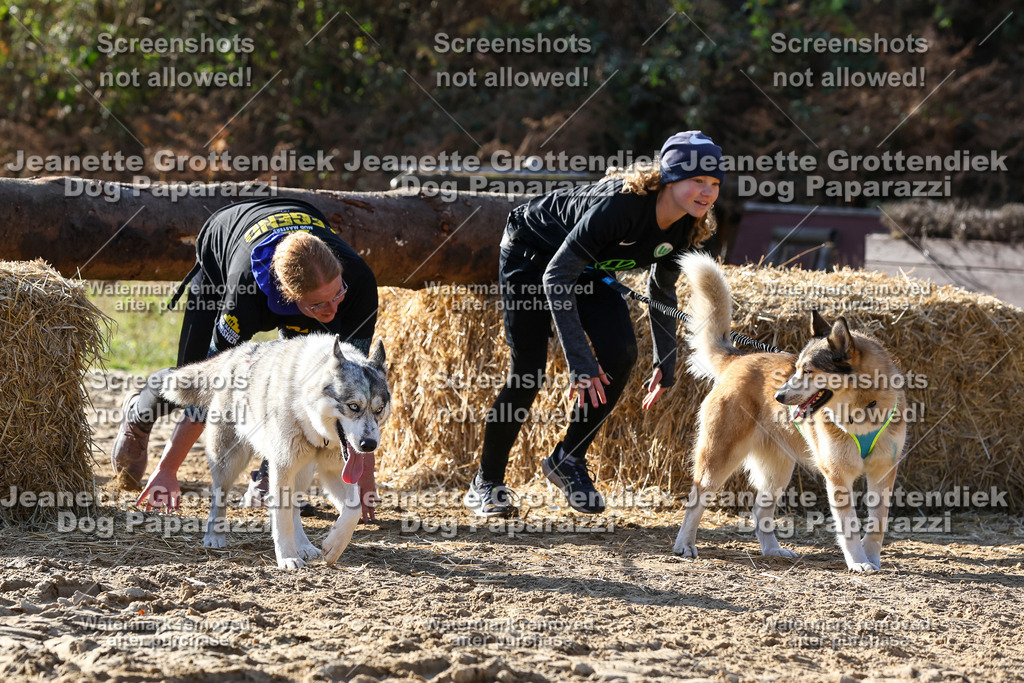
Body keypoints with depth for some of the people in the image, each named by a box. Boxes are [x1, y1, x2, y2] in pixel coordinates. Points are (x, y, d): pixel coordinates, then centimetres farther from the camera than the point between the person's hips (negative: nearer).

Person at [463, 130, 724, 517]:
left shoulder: (686, 227, -18)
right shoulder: (621, 203, -39)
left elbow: (662, 290, 3)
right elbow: (556, 276, -37)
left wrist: (666, 363, 0)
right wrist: (578, 359, -40)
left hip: (589, 266, 6)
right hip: (531, 253, -6)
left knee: (620, 356, -15)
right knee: (528, 373, -10)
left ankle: (568, 460, 2)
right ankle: (486, 484, 7)